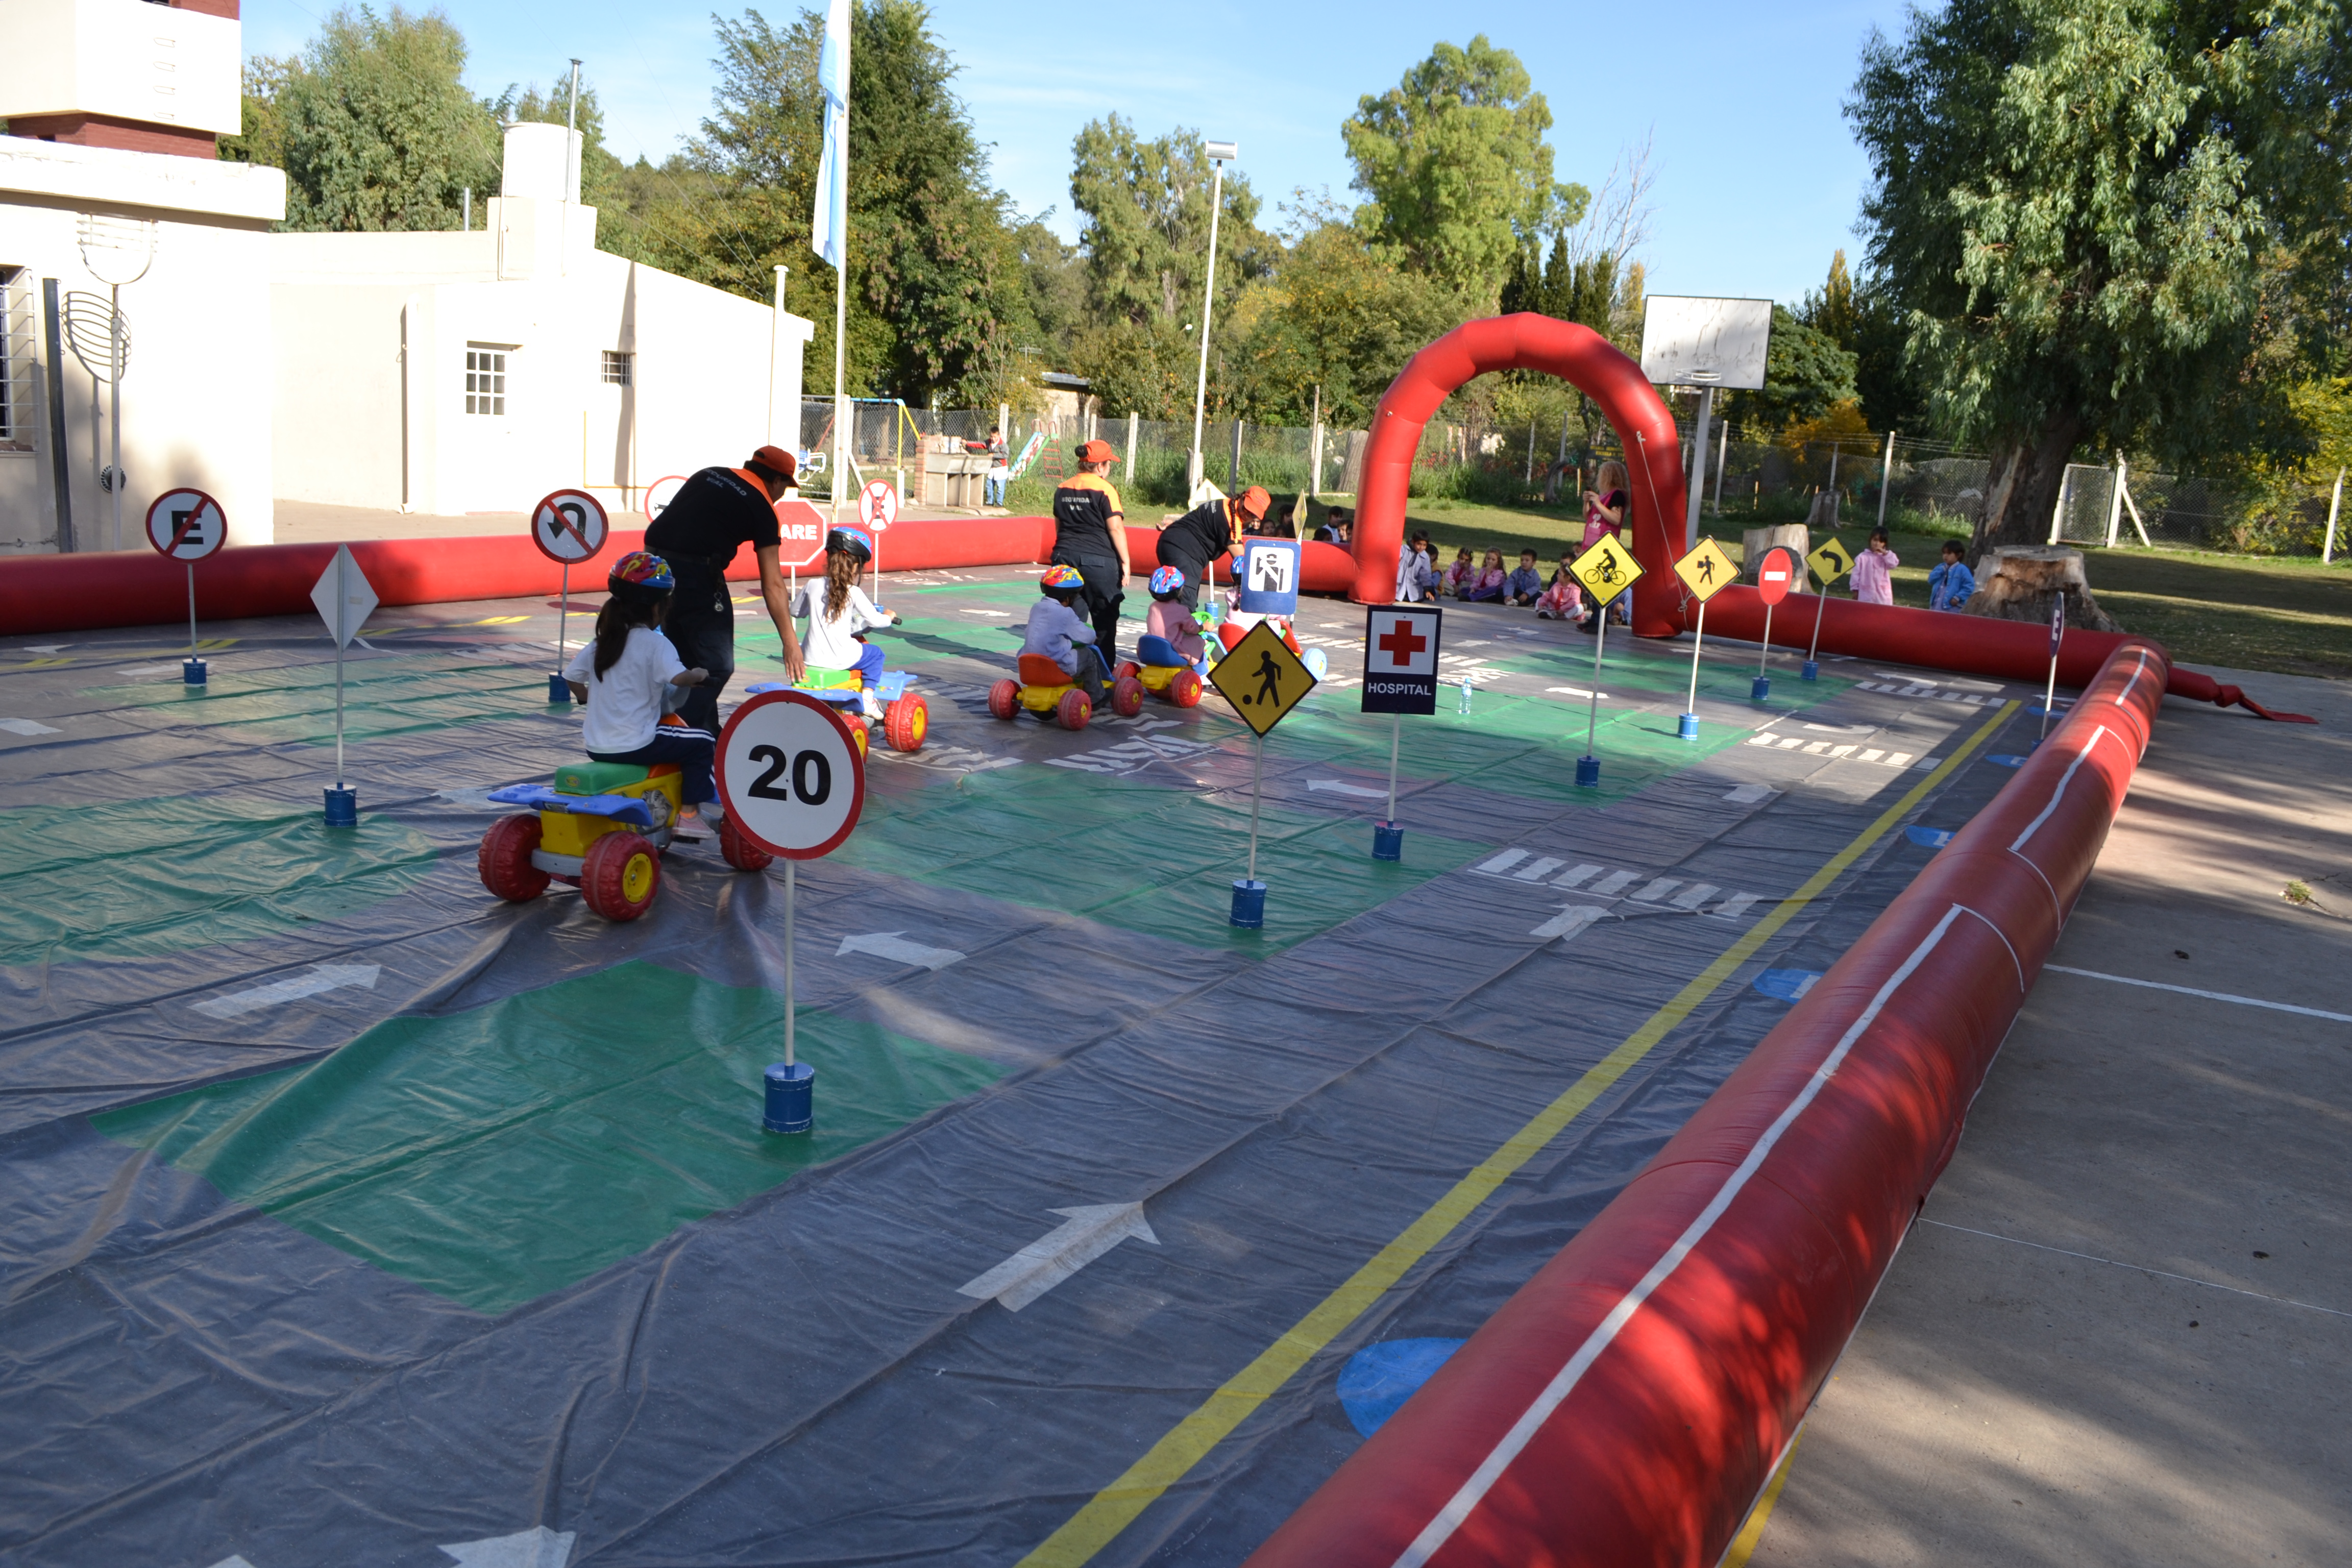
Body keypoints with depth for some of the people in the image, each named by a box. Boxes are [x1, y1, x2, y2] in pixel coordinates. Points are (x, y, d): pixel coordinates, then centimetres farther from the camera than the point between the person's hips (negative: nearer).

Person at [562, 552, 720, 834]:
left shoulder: (600, 641, 9)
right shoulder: (655, 644, -11)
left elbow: (571, 676, 12)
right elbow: (679, 678, -26)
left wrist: (587, 699, 29)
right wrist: (699, 675, -6)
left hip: (596, 746, 8)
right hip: (636, 745, -8)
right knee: (702, 743, 6)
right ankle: (689, 814, 5)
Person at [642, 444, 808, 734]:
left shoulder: (708, 475, 20)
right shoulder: (762, 506, 3)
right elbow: (772, 585, -1)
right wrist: (790, 642, 0)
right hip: (697, 574, -7)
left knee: (686, 659, 19)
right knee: (717, 666, 2)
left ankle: (708, 734, 27)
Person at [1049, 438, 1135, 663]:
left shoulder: (1063, 489, 10)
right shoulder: (1104, 489, -10)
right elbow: (1116, 528, -13)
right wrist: (1125, 561, -7)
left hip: (1065, 557, 6)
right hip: (1098, 560, -6)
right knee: (1105, 618, 5)